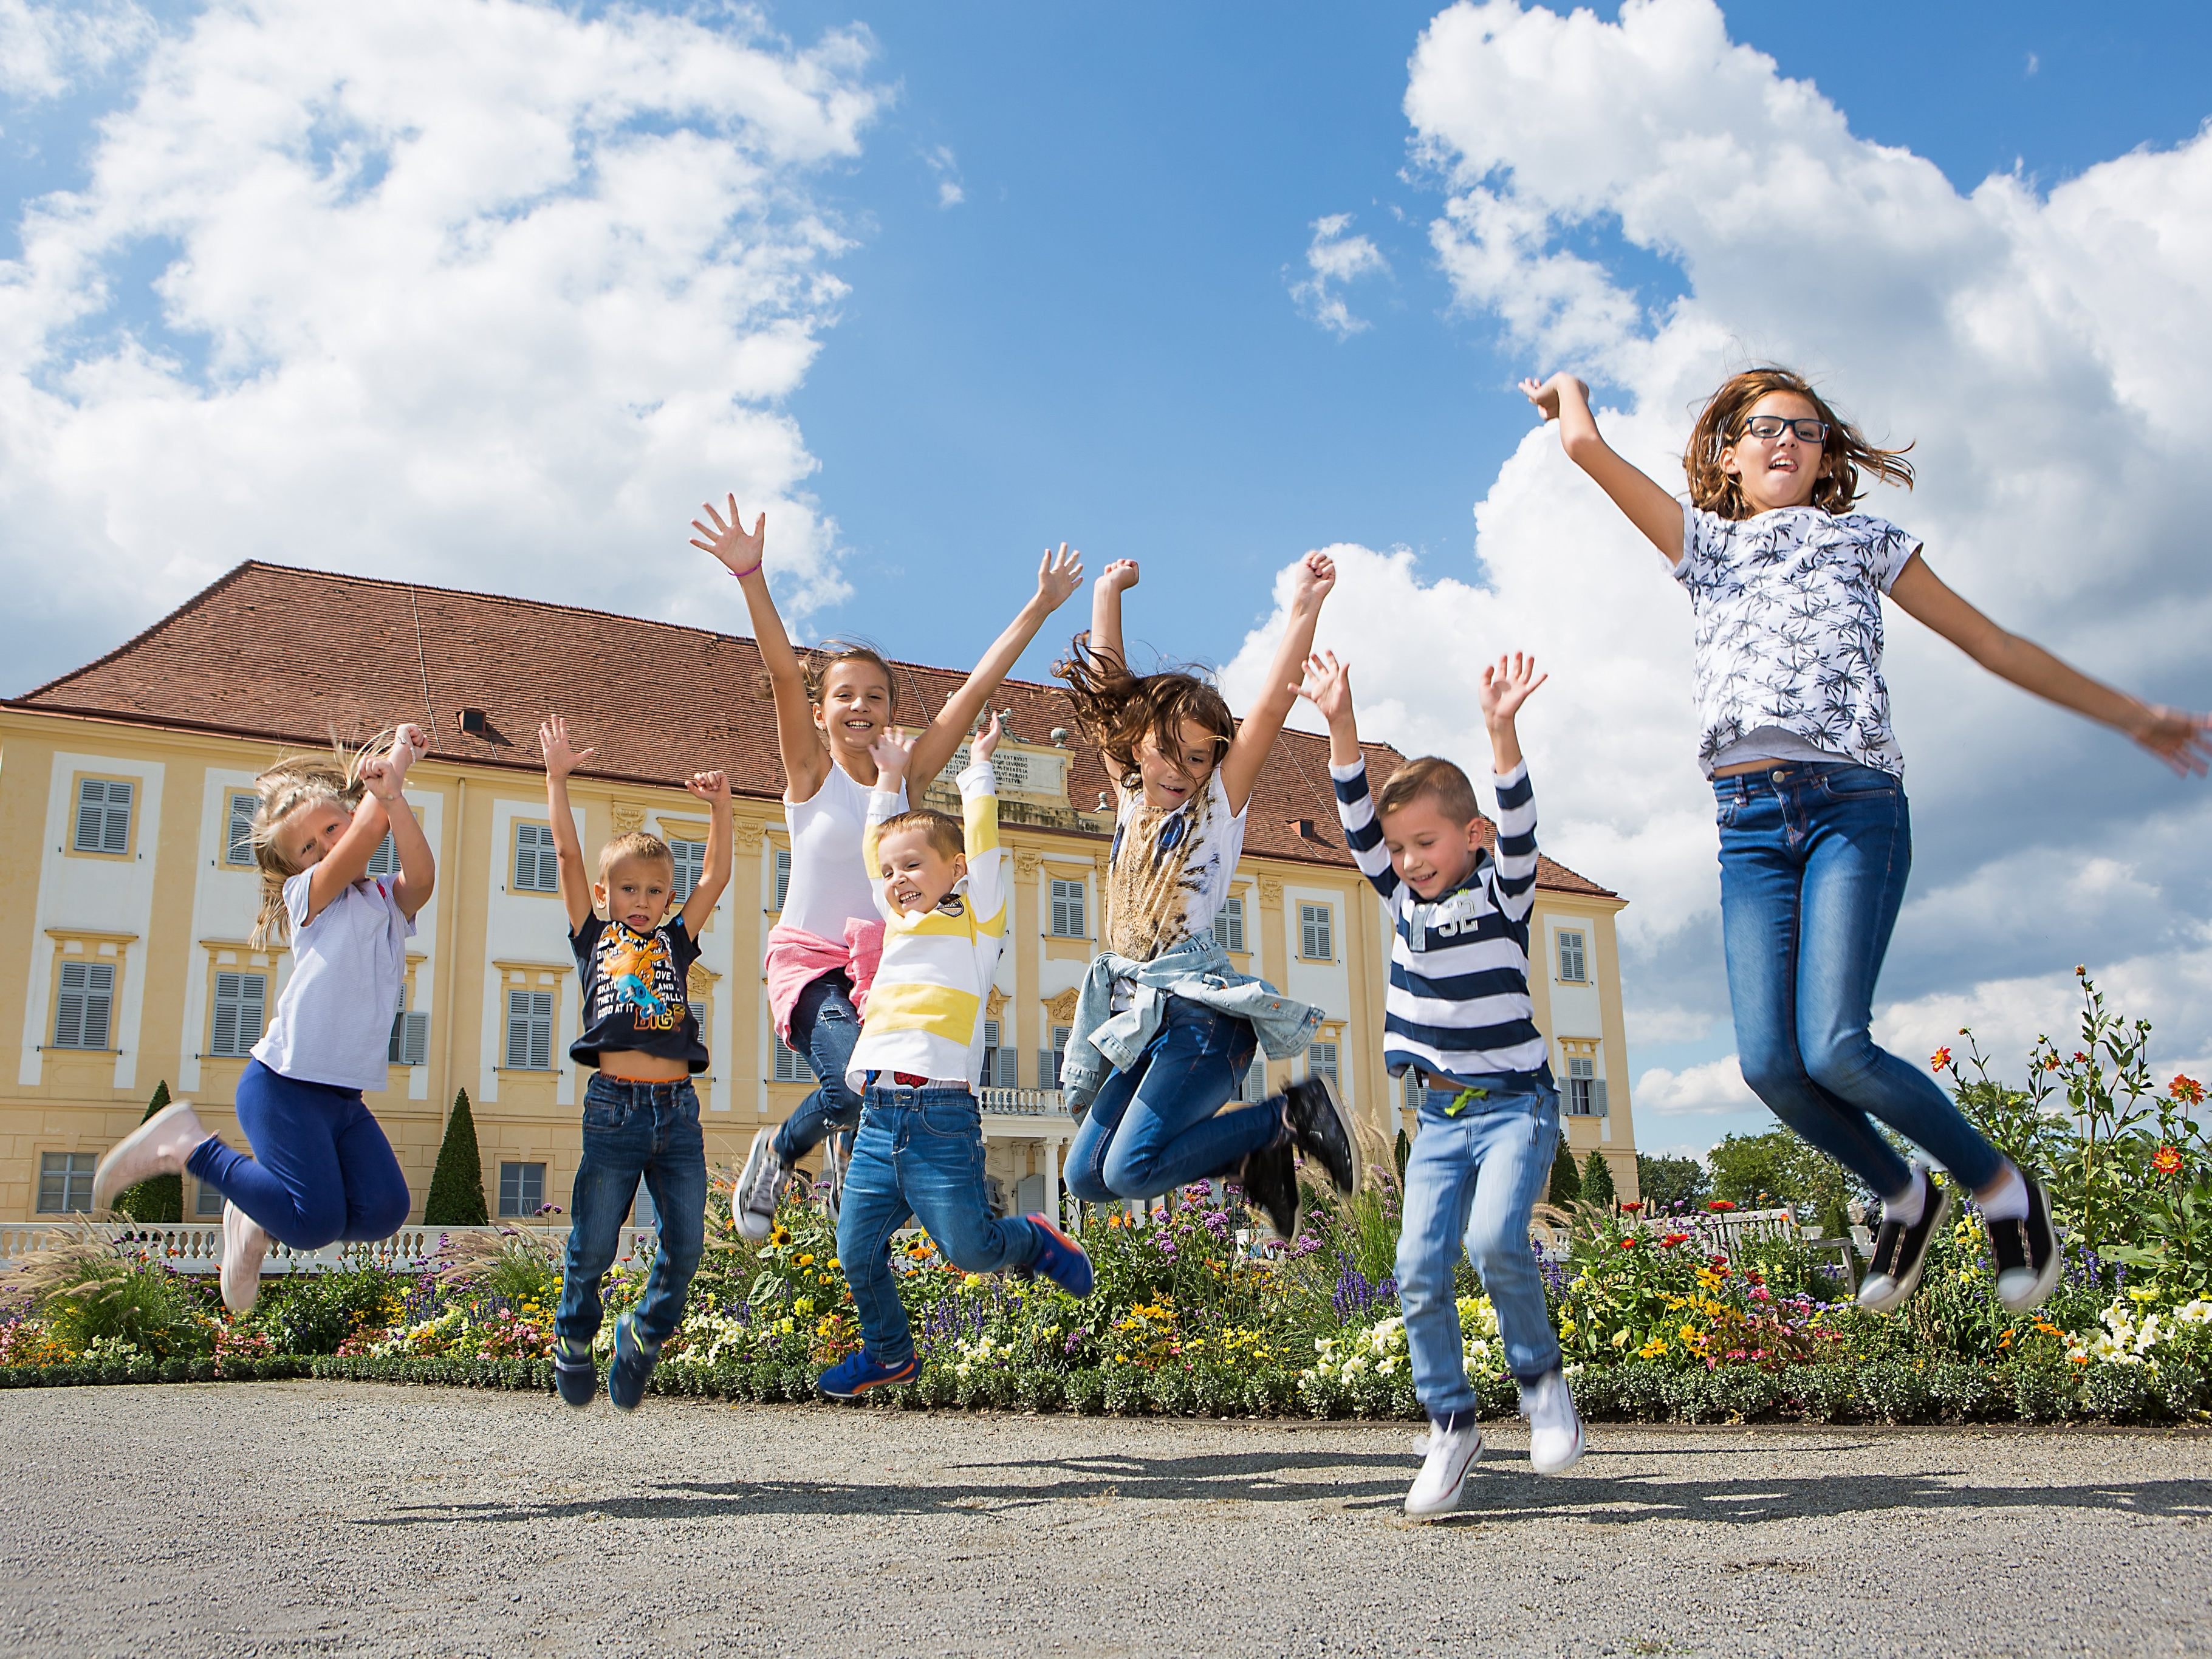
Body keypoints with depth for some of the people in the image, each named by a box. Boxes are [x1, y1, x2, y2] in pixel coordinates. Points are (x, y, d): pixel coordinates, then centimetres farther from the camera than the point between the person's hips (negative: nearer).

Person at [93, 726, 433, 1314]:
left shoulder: (392, 901, 13)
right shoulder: (309, 894, 0)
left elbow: (423, 875, -13)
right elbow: (368, 835, -18)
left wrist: (390, 793, -22)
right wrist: (390, 771, -4)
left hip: (346, 1097, 6)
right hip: (285, 1084, -5)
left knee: (383, 1211, -10)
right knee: (316, 1221, -13)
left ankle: (260, 1220, 17)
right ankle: (187, 1145, 8)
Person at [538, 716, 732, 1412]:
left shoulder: (675, 941, 17)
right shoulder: (593, 936, 12)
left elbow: (716, 876, 13)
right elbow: (568, 856, 6)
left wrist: (719, 805, 6)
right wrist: (557, 777, 2)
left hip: (678, 1109, 3)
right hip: (613, 1106, -2)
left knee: (685, 1246, 2)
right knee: (592, 1247, 2)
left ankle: (644, 1335, 26)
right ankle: (574, 1341, 28)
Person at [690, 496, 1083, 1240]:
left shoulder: (907, 777, 6)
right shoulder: (811, 775, -2)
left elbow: (975, 689, 3)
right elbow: (782, 673, -16)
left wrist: (1040, 607, 1)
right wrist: (751, 576, -29)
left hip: (883, 965, 4)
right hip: (810, 959, -4)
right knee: (854, 1086, -26)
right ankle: (778, 1153, 6)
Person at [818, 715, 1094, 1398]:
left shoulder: (975, 919, 6)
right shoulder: (899, 924, 21)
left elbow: (981, 838, 2)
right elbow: (876, 847, 31)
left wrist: (979, 766, 15)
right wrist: (891, 778, 35)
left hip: (941, 1115, -6)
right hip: (878, 1116, 6)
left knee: (969, 1247, -9)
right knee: (856, 1250, 6)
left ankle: (1033, 1240, 22)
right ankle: (888, 1350, 27)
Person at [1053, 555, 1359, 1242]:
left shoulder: (1219, 804, 0)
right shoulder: (1133, 797, 13)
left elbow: (1271, 708, -12)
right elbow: (1109, 690, 15)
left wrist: (1304, 609, -17)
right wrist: (1108, 593, 17)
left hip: (1203, 1010, -7)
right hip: (1139, 1016, 7)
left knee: (1129, 1170, -23)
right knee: (1086, 1176, 1)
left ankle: (1291, 1114, -4)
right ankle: (1255, 1157, 13)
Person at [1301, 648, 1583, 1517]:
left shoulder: (1503, 892, -6)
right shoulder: (1401, 898, 5)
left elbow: (1519, 827, -24)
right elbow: (1357, 824, -7)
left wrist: (1501, 730, -40)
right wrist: (1341, 726, -21)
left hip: (1517, 1104, -5)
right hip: (1441, 1115, 5)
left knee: (1496, 1239, -26)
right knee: (1420, 1269, -5)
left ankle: (1541, 1377, 0)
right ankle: (1451, 1426, 9)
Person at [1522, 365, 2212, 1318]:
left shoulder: (1864, 543, 17)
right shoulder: (1705, 545, 20)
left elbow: (1993, 644, 20)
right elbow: (1586, 445, 11)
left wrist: (2135, 717, 21)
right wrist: (1569, 394, 31)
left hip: (1852, 806, -2)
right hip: (1750, 820, 3)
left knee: (1833, 1049, -19)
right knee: (1768, 1062, -11)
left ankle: (2005, 1189, 7)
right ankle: (1904, 1196, 18)